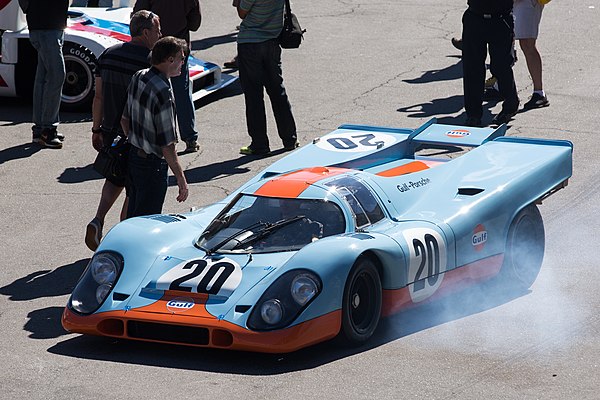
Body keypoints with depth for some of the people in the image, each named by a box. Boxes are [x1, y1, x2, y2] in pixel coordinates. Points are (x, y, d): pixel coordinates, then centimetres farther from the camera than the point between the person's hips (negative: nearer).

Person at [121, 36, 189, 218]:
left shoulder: (138, 78, 0)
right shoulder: (163, 94, -26)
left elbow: (124, 119, 12)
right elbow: (167, 146, -24)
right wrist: (181, 179, -16)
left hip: (134, 155, 9)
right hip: (152, 165, -9)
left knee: (133, 217, 19)